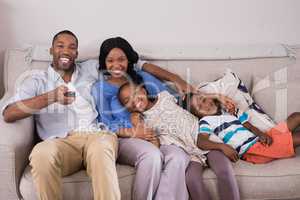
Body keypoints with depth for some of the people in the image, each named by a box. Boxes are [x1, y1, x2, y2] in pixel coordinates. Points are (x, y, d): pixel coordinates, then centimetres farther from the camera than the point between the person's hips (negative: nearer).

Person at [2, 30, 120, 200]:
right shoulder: (36, 81, 16)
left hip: (94, 135, 1)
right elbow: (9, 114, -1)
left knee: (101, 145, -35)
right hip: (61, 143, -1)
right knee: (42, 153, -35)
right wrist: (51, 97, -13)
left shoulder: (90, 78, 25)